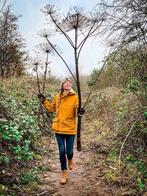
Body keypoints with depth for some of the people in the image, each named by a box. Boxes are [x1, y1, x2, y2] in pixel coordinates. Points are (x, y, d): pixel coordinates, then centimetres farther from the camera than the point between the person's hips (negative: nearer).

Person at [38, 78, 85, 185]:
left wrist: (79, 111, -34)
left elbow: (77, 110, -13)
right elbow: (51, 108, 18)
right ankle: (64, 172, 25)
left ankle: (70, 160, 43)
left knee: (69, 151, 5)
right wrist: (44, 101, 12)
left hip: (70, 128, -2)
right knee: (62, 151, 7)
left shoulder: (75, 97, -4)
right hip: (59, 128, 2)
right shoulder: (57, 97, 5)